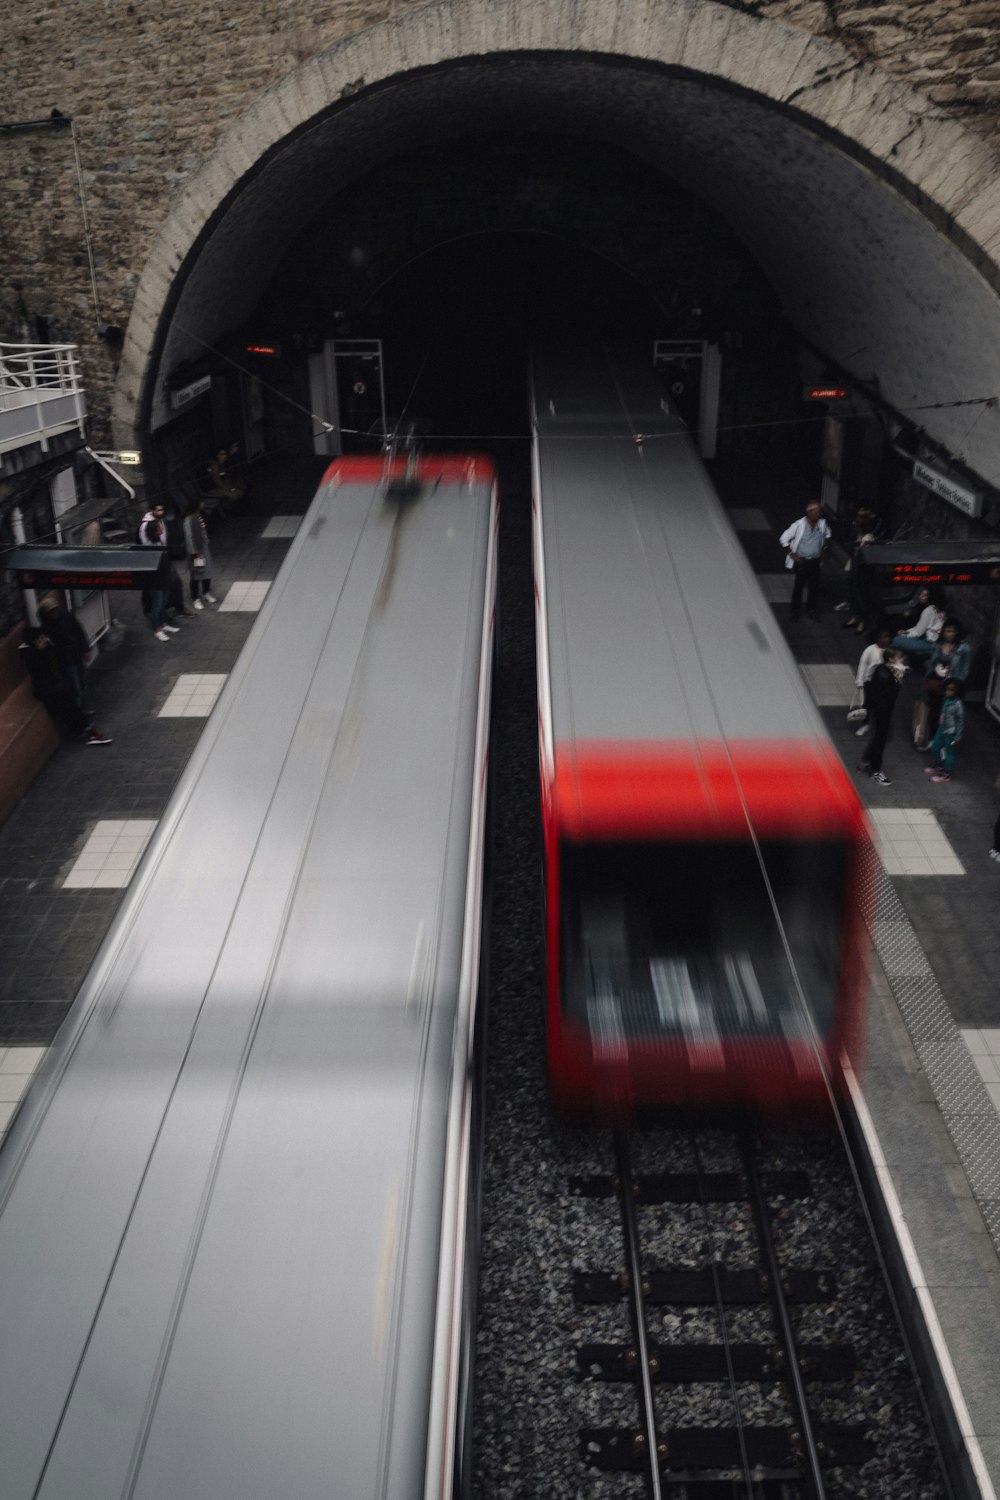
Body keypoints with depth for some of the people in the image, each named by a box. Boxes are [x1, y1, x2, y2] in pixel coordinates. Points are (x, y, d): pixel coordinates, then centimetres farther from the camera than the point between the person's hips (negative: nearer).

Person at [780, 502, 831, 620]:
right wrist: (792, 554, -12)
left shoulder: (822, 524, -5)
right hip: (801, 561, -4)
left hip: (815, 561, 4)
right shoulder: (799, 525, -18)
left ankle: (812, 608, 28)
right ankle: (796, 609, 21)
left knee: (814, 585, 10)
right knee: (799, 585, 5)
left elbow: (827, 534, 17)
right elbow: (784, 539, -13)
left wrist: (824, 549, 12)